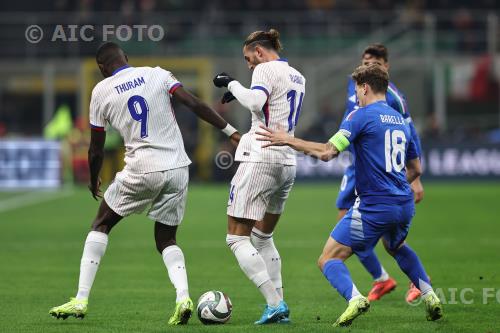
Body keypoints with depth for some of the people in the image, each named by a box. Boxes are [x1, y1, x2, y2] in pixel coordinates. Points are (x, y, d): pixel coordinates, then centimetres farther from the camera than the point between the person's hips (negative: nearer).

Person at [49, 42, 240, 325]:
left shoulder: (101, 91, 3)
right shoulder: (157, 75, 5)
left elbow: (96, 148, 9)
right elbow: (195, 105, -5)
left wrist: (94, 182, 26)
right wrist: (231, 130, 0)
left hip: (141, 171, -2)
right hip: (178, 169, 2)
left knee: (100, 226, 17)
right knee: (166, 240, 17)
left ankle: (81, 300, 10)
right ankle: (183, 297, -10)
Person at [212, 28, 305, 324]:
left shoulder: (266, 69, -8)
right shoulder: (298, 77, 17)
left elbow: (255, 102, -27)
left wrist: (233, 84, -11)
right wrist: (239, 93, 27)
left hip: (260, 160, -9)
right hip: (288, 164, 9)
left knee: (237, 238, -5)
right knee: (263, 237, 21)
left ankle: (275, 304, -16)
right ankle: (280, 308, 14)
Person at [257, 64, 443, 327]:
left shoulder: (361, 115, -7)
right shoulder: (400, 121, 16)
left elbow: (327, 152, -17)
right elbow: (415, 169, 24)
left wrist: (288, 140, -9)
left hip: (374, 207, -7)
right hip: (404, 206, 7)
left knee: (328, 260, -1)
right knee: (396, 246, 38)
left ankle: (354, 298, -28)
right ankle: (429, 296, 24)